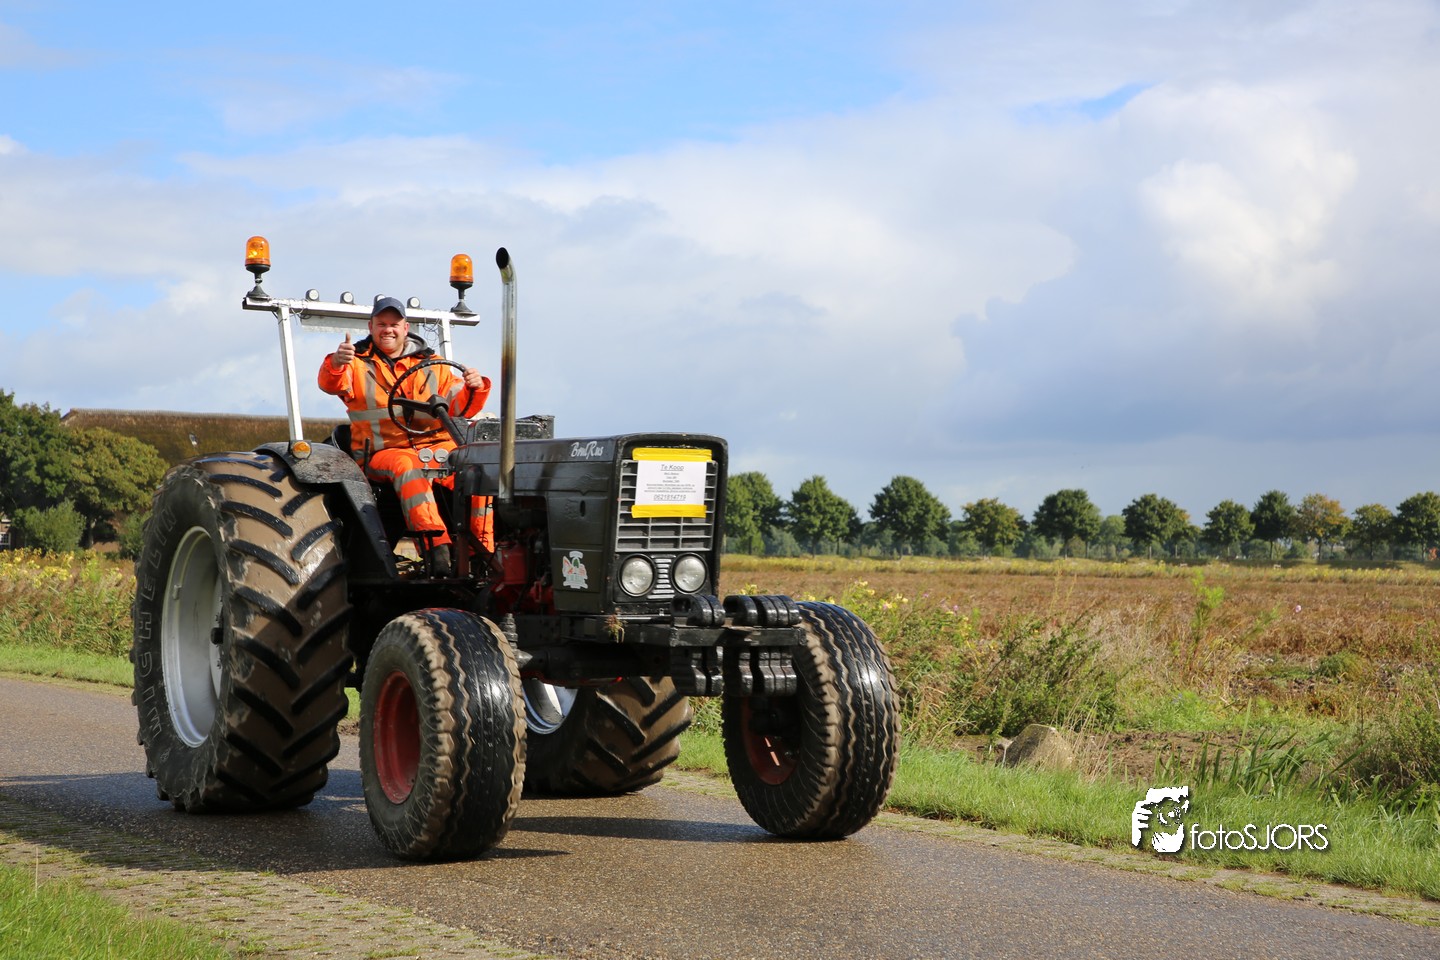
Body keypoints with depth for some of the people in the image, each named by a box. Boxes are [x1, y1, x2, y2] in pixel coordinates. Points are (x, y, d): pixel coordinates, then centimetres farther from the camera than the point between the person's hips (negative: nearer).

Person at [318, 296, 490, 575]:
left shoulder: (432, 364, 18)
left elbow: (459, 407, 10)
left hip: (436, 446, 2)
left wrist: (474, 388, -12)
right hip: (383, 452, -2)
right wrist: (336, 364, -33)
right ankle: (437, 544, -49)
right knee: (406, 467, -38)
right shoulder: (358, 363, 11)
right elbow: (331, 384, -10)